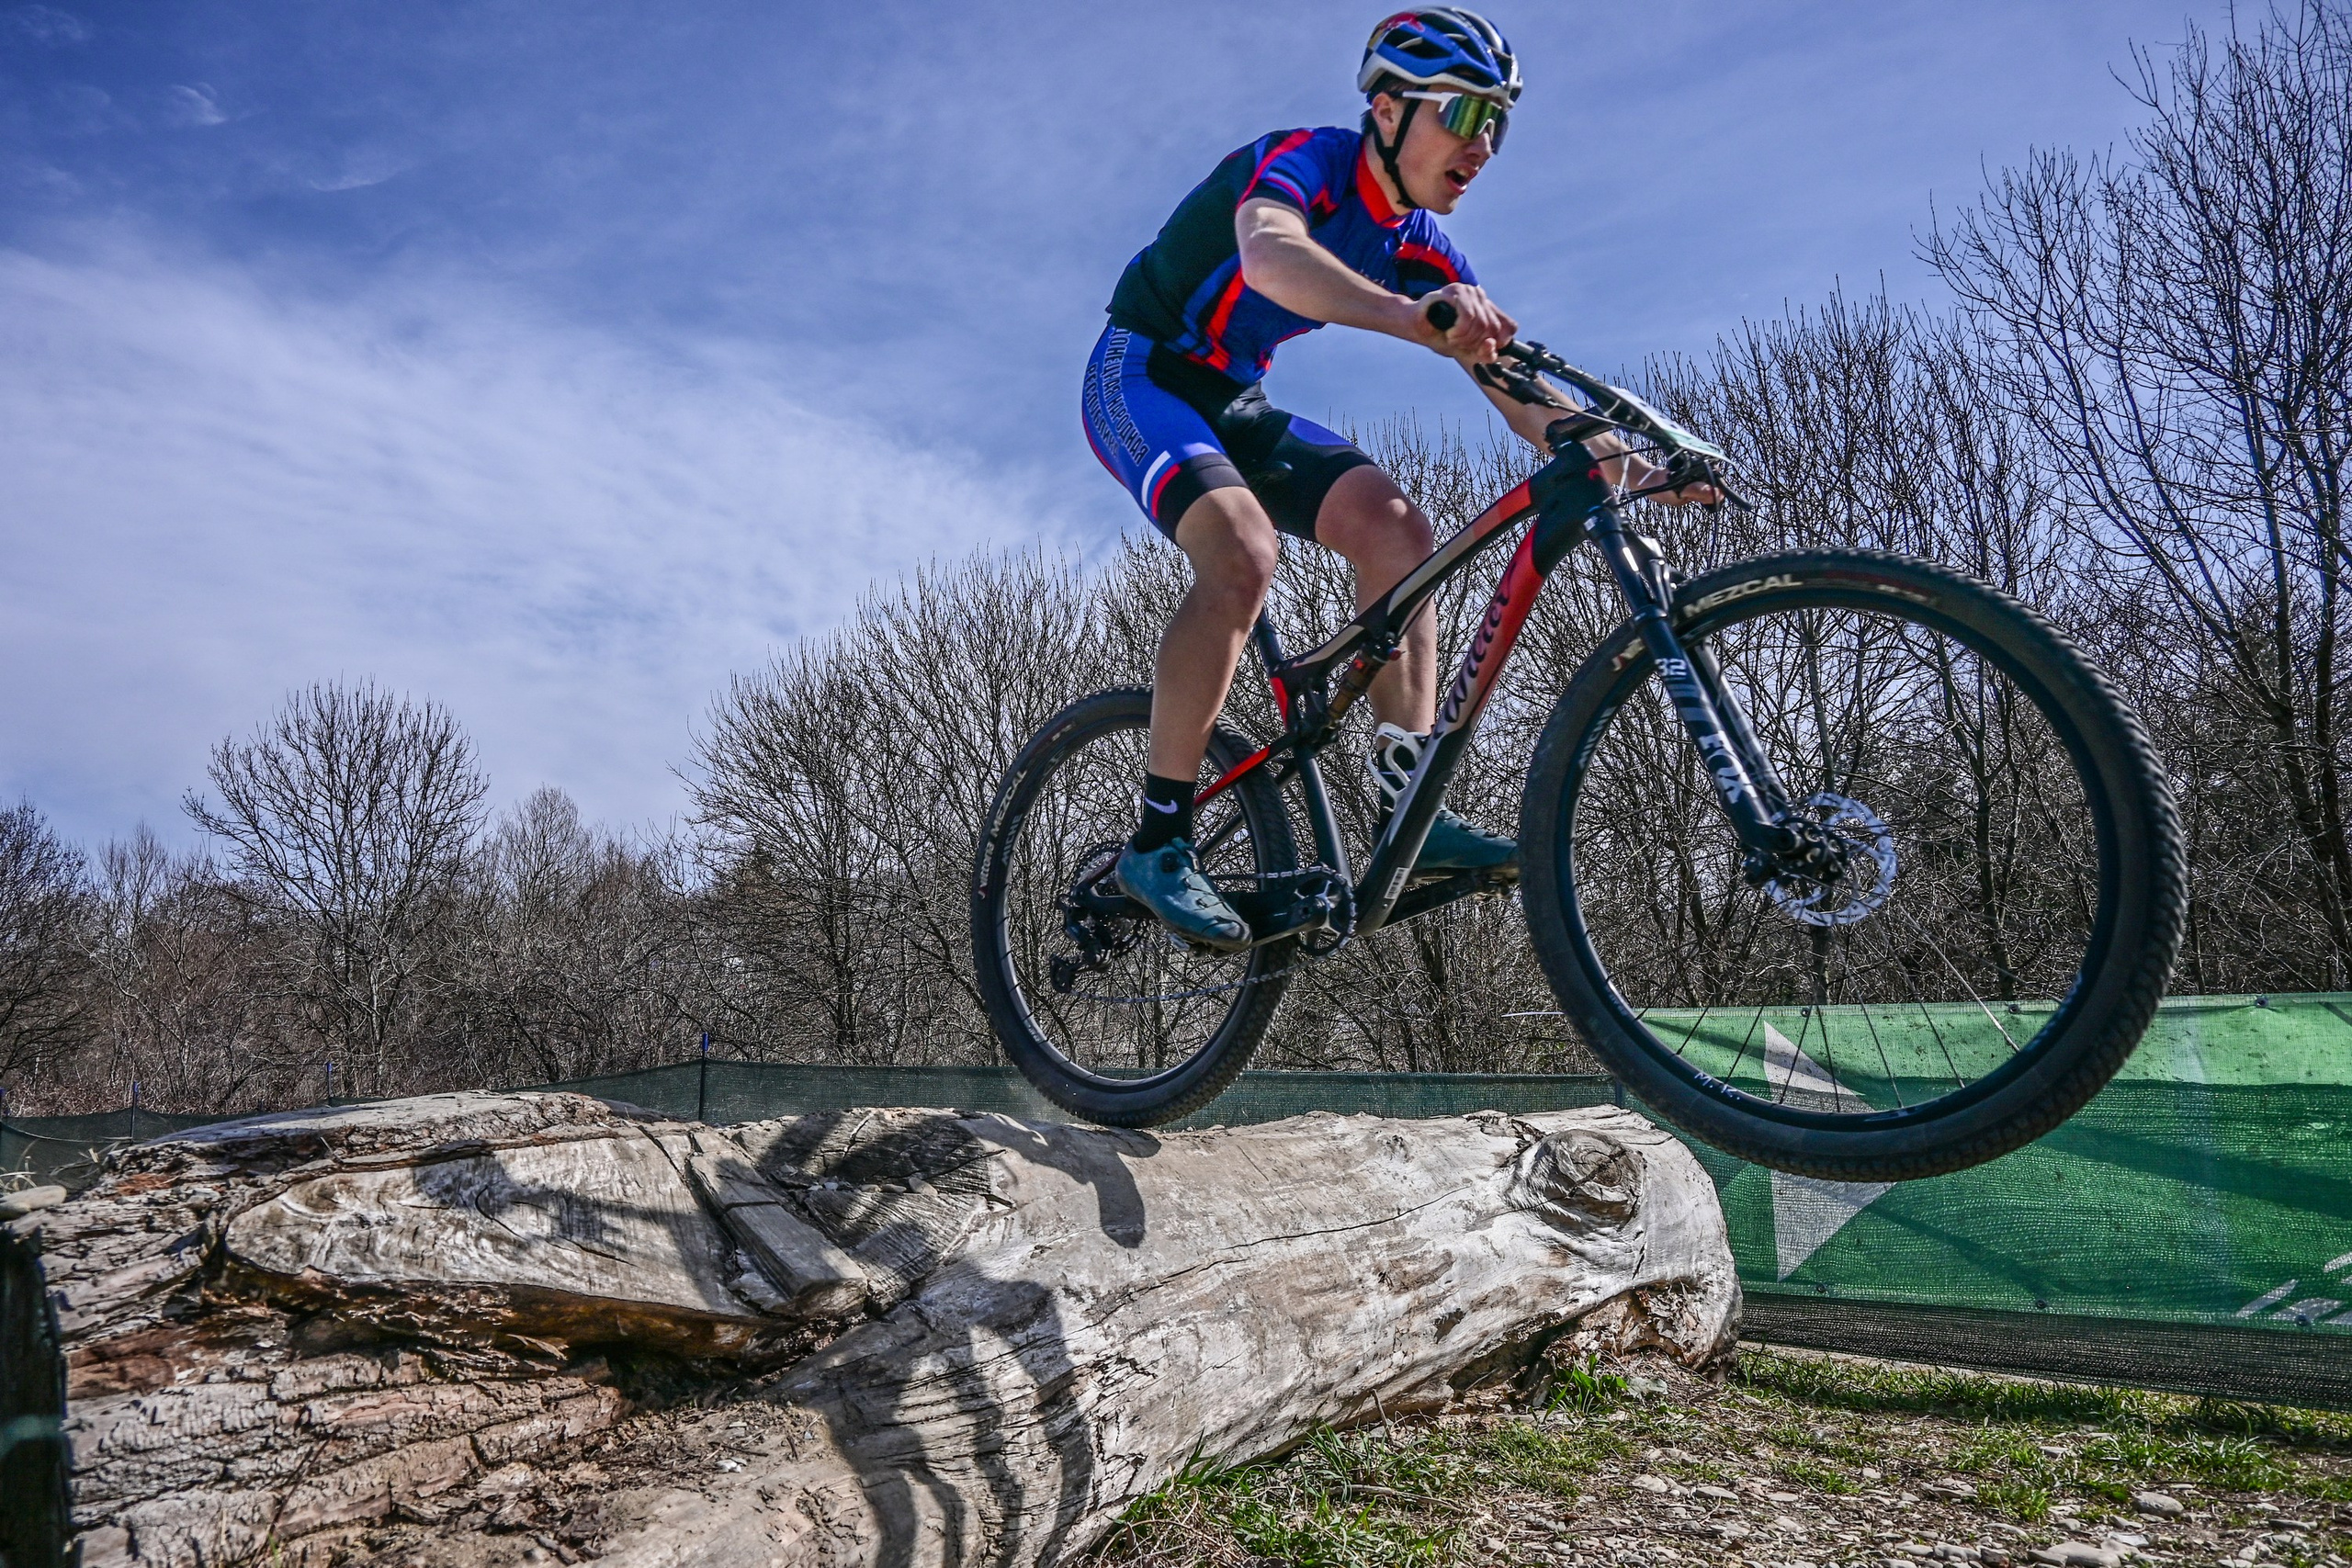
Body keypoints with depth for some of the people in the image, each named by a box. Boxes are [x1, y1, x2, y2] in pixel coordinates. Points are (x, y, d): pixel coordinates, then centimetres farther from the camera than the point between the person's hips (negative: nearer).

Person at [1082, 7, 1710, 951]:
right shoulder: (1300, 161, -19)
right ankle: (1157, 843, -26)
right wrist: (1409, 319, -62)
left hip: (1235, 404, 7)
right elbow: (1270, 255, -44)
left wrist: (1621, 463, -22)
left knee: (1395, 526, -16)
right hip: (1142, 377, -7)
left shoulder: (1423, 251, 1)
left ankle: (1409, 806, -16)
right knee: (1242, 549, -33)